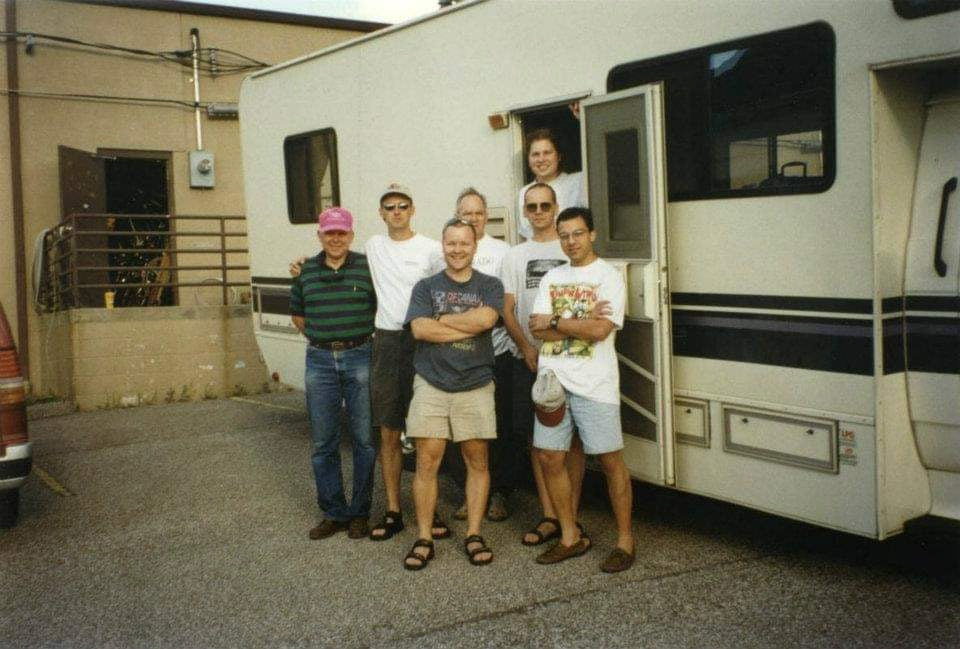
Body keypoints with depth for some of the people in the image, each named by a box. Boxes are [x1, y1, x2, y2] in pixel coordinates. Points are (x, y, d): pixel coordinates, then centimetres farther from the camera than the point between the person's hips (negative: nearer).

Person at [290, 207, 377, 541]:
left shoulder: (367, 266, -2)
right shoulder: (306, 271, 8)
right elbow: (297, 314, 19)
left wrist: (366, 336, -2)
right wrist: (320, 336, 8)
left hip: (360, 358, -3)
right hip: (320, 361, 3)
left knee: (364, 438, 2)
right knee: (323, 442, 7)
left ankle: (359, 513, 14)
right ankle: (333, 513, 18)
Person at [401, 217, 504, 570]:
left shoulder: (490, 286, 5)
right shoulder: (426, 287, 7)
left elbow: (486, 318, -17)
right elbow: (420, 329, -10)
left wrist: (441, 319, -8)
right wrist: (469, 327, -11)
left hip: (475, 386, 0)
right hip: (431, 385, 0)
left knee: (477, 461, 5)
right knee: (427, 461, 0)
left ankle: (473, 535, 16)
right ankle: (424, 539, 9)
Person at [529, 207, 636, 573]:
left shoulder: (609, 277, -3)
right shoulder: (552, 278, 13)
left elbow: (601, 330, -17)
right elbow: (537, 329, 1)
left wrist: (555, 321, -7)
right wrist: (581, 323, -11)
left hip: (594, 385, -5)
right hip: (552, 380, 5)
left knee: (610, 461, 0)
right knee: (549, 458, 6)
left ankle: (625, 541, 13)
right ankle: (570, 538, 20)